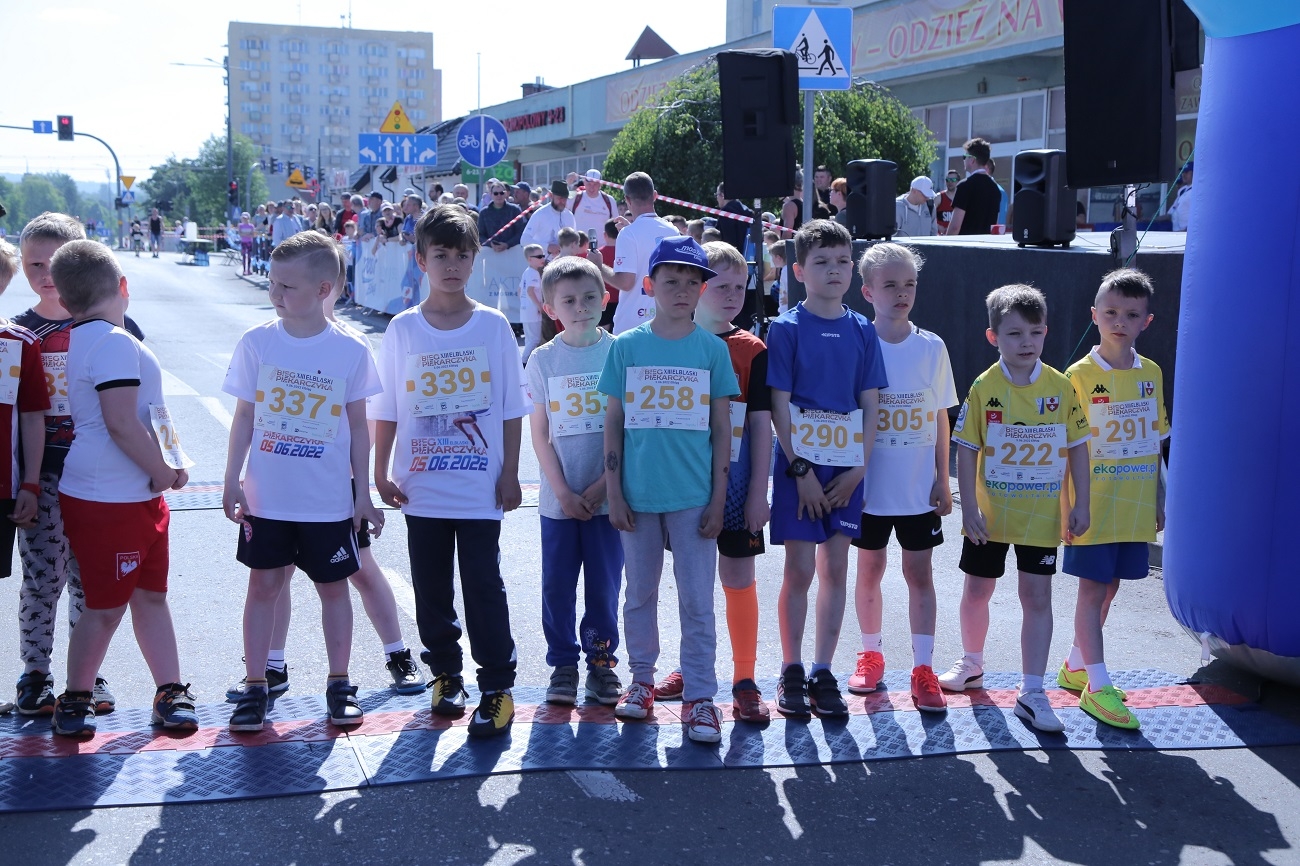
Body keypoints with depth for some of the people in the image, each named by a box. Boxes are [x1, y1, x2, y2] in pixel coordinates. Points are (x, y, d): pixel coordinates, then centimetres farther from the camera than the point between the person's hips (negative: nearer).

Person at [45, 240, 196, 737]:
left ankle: (170, 694, 20)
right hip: (109, 501, -10)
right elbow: (121, 423, -24)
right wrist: (161, 470, -11)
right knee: (106, 606, 2)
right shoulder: (114, 343, -18)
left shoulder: (85, 341, 13)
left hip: (135, 496, 10)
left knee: (150, 596, 13)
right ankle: (74, 701, 17)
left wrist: (165, 464, 11)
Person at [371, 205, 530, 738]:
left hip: (480, 488, -2)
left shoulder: (494, 326, -1)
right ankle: (445, 674, 28)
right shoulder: (403, 330, 0)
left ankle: (497, 687, 9)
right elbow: (386, 411, 4)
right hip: (420, 488, 2)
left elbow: (511, 410, 1)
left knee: (484, 585, 0)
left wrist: (510, 474, -1)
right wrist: (381, 472, 1)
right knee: (431, 588, 12)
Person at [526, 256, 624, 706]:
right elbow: (540, 434, 2)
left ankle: (602, 661, 22)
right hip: (559, 497, 1)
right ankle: (563, 664, 20)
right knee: (557, 585, 6)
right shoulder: (543, 359, 1)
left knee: (604, 584, 6)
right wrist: (564, 492, -7)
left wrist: (601, 486, -9)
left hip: (607, 495, -1)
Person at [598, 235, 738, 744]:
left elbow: (721, 428, 2)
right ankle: (642, 680, 29)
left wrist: (718, 498, -2)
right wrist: (614, 493, -1)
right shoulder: (626, 347, 1)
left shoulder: (712, 349, 0)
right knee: (640, 595, 14)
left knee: (697, 602, 2)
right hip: (638, 494, 1)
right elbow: (613, 423, 3)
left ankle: (699, 696, 11)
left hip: (693, 496, -1)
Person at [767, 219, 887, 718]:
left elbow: (869, 405, 6)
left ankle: (823, 674, 17)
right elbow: (779, 406, -8)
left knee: (835, 570, 7)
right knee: (800, 570, 1)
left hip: (847, 467, 4)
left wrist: (858, 470, -4)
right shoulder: (787, 329, -4)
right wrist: (801, 471, -12)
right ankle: (791, 674, 14)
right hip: (800, 462, -3)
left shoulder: (862, 331, 6)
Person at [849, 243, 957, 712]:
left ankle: (923, 669, 9)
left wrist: (942, 481, 3)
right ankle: (870, 655, 28)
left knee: (920, 572, 3)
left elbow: (940, 419, 5)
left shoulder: (932, 348, 0)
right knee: (870, 569, 12)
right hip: (870, 485, -1)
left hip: (919, 488, 1)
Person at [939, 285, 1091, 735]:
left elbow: (1077, 447, 2)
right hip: (990, 514, 0)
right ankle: (971, 664, 38)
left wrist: (1081, 504, -2)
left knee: (1037, 597, 1)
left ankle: (1032, 692, 7)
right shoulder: (984, 388, -7)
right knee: (977, 591, 14)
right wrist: (969, 508, -11)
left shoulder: (1061, 387, -4)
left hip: (1041, 515, 0)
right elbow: (967, 450, -5)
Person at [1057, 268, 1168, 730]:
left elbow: (1154, 442, 12)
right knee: (1093, 587, -2)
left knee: (1109, 586, 12)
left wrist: (1158, 499, 11)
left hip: (1135, 506, 5)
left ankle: (1076, 665, 27)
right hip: (1094, 504, -5)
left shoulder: (1151, 374, 6)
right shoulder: (1080, 375, -9)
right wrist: (1072, 505, -11)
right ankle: (1097, 686, 2)